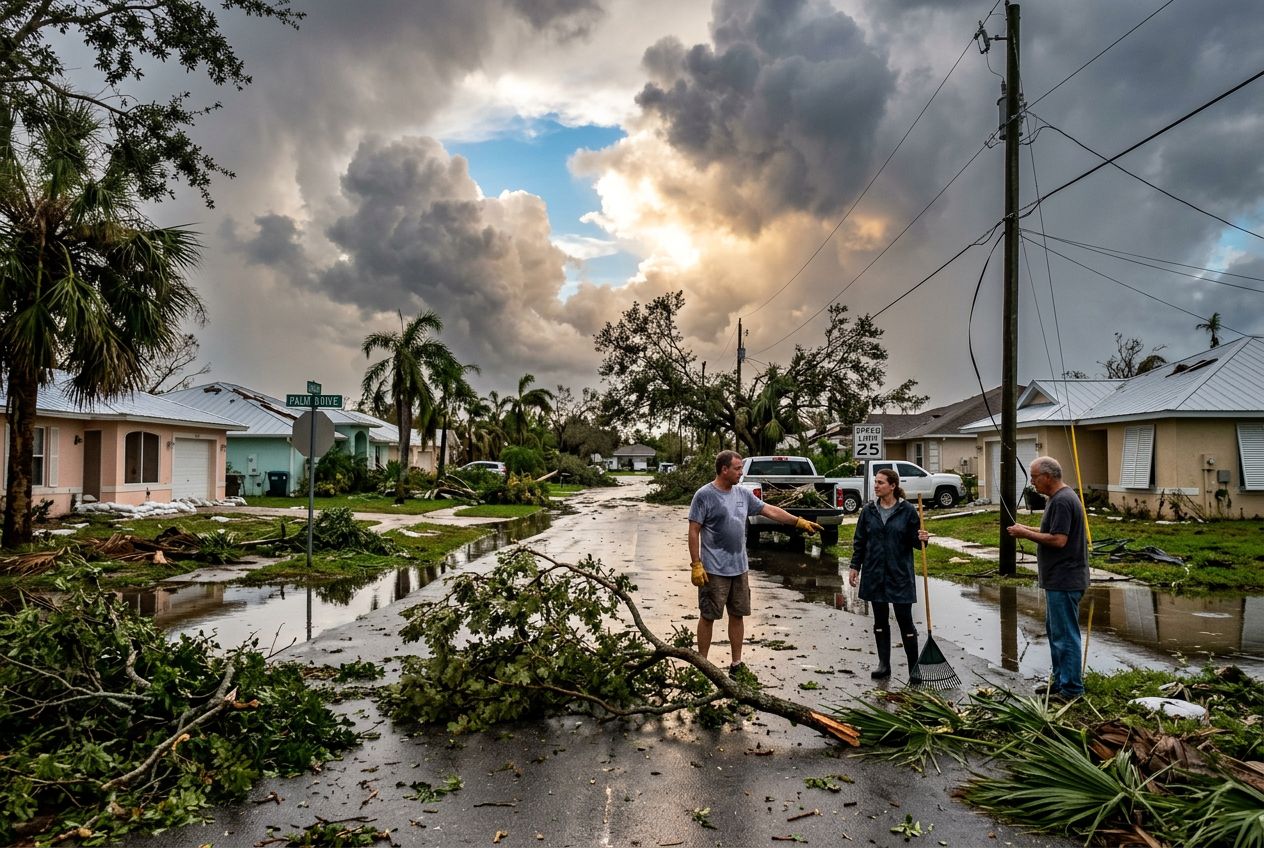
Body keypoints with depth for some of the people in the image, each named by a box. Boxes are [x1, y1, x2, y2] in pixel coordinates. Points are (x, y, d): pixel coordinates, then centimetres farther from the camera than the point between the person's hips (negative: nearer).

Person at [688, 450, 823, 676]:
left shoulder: (743, 494, 8)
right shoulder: (704, 495, -11)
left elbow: (770, 510, 14)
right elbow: (693, 531, -11)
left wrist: (800, 522, 10)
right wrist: (696, 565, -15)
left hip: (739, 568, 7)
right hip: (714, 570, -6)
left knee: (738, 615, 13)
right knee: (708, 617, 2)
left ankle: (736, 664, 24)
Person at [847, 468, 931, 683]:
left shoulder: (907, 510, -6)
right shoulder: (869, 510, 2)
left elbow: (914, 540, 0)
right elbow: (859, 541, 8)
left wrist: (922, 539, -22)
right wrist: (855, 566, 6)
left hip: (900, 574, -3)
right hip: (875, 574, 3)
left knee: (905, 620, 0)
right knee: (880, 620, 11)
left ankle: (914, 667, 10)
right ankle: (884, 664, 23)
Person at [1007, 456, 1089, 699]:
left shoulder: (1062, 501, -20)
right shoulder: (1061, 497, 13)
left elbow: (1058, 540, -24)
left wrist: (1026, 534, -16)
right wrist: (1029, 530, 11)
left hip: (1064, 581, -11)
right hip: (1059, 579, 11)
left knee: (1065, 634, -2)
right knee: (1055, 631, 18)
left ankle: (1071, 688, 6)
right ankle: (1060, 679, 29)